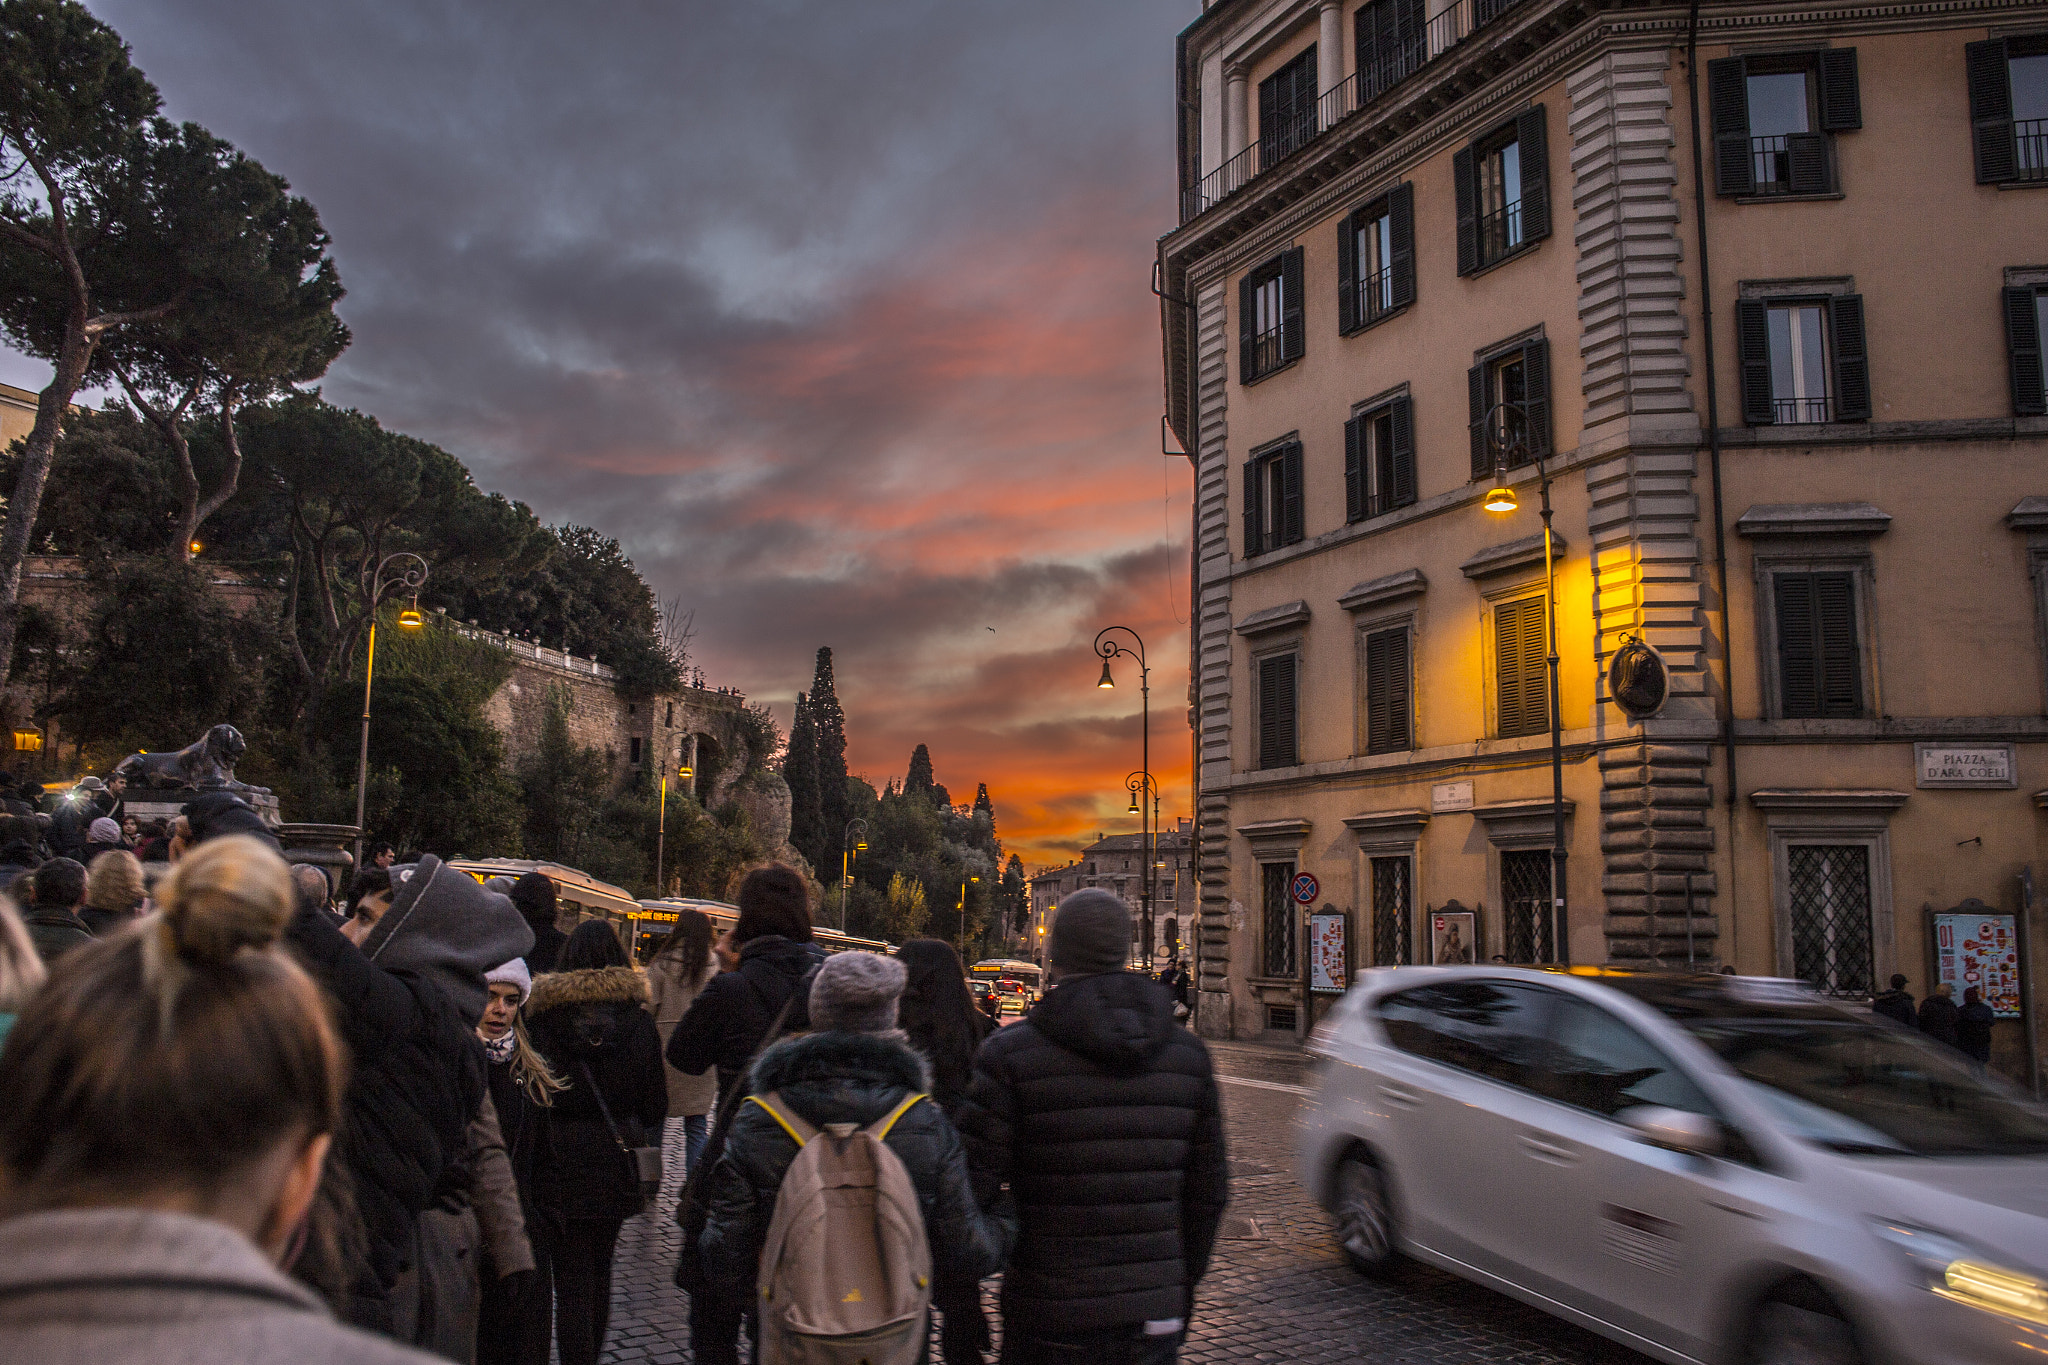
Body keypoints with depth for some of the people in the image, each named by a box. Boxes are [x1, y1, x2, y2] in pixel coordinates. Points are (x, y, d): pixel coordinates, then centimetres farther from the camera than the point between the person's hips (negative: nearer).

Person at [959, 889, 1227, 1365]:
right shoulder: (1188, 1053, 2)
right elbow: (1207, 1190, 7)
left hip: (1048, 1323, -3)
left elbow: (972, 1186, -13)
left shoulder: (1012, 1053, -11)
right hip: (1153, 1320, 3)